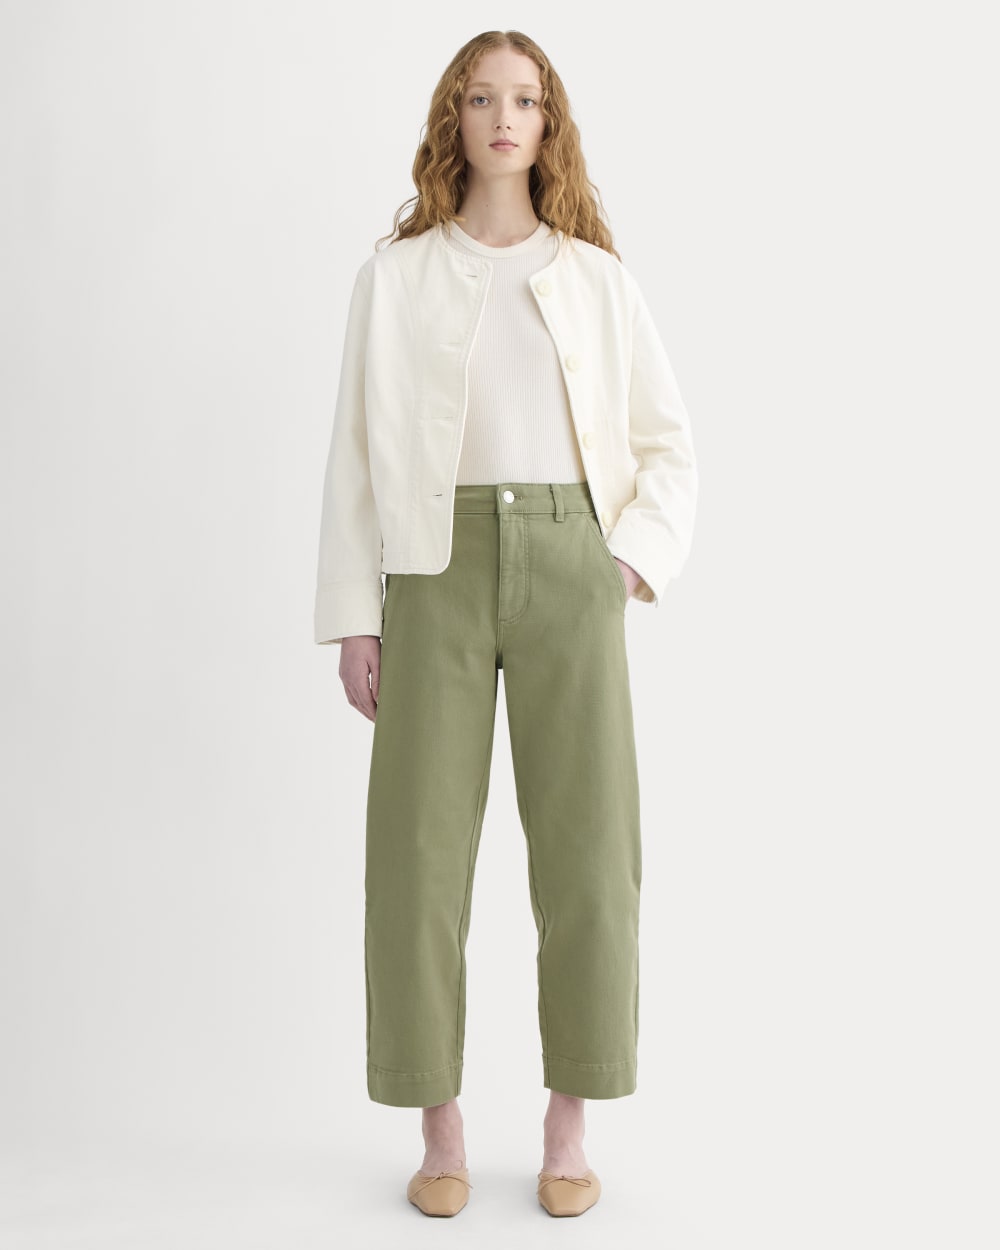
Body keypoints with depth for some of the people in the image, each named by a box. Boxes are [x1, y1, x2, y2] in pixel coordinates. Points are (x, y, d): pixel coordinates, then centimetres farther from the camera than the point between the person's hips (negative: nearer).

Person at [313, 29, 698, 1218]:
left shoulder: (597, 278, 11)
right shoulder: (394, 275, 8)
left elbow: (669, 442, 13)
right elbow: (357, 451, 5)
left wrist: (635, 562, -2)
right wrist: (352, 616, 0)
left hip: (570, 565, 1)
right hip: (439, 571, 0)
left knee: (586, 846, -1)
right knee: (420, 849, -2)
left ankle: (568, 1127, 15)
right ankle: (440, 1130, 14)